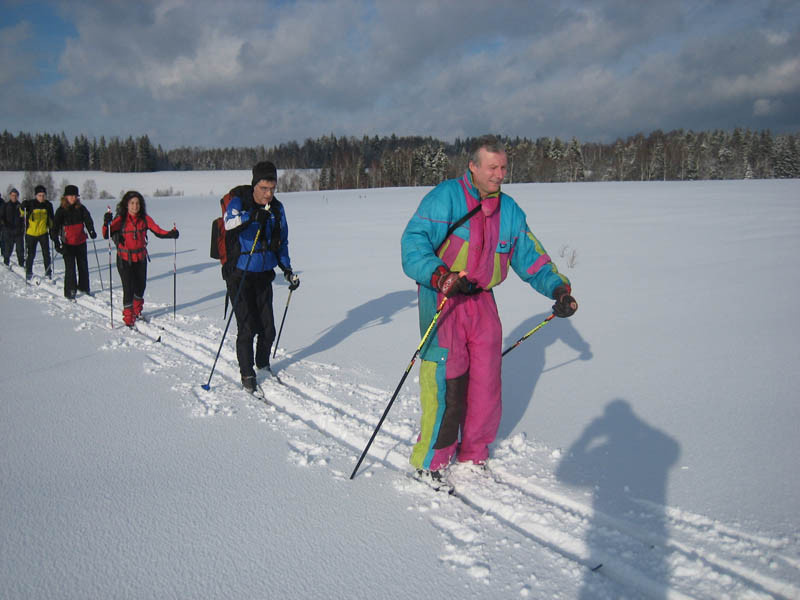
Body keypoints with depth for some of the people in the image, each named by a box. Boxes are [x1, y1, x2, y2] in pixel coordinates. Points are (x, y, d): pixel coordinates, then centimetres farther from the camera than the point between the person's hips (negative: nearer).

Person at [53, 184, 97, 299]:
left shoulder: (81, 208, 2)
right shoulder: (61, 210, -5)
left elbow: (88, 219, -3)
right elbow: (55, 226, -6)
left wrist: (91, 231, -22)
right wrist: (57, 242, -15)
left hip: (81, 242, 3)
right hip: (68, 244, -3)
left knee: (83, 265, 11)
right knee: (70, 267, -3)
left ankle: (84, 287, 27)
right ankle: (70, 292, 5)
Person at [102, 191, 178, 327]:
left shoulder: (145, 218, -2)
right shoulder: (121, 219, -11)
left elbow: (158, 231, -4)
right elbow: (106, 235, -18)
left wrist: (171, 234, -21)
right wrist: (106, 223, -36)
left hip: (140, 258, 4)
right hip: (125, 259, -3)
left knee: (141, 286, 15)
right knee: (128, 288, -7)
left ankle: (137, 311, 40)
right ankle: (128, 317, 9)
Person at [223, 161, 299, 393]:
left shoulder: (277, 208, 3)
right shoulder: (238, 202, -12)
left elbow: (281, 242, 15)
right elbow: (230, 224, -35)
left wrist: (287, 270, 7)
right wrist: (251, 218, -53)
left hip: (264, 275, 4)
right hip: (240, 275, -4)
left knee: (268, 328, 7)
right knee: (247, 328, -6)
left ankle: (263, 364, 33)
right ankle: (247, 374, 12)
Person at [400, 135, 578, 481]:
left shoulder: (510, 210, 9)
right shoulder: (445, 197, -11)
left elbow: (530, 255, 14)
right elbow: (414, 242, -20)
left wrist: (557, 287, 1)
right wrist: (438, 275, -37)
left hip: (482, 299, 6)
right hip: (442, 298, -6)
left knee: (486, 380, 9)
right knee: (445, 382, -9)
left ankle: (473, 455, 29)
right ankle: (430, 462, 8)